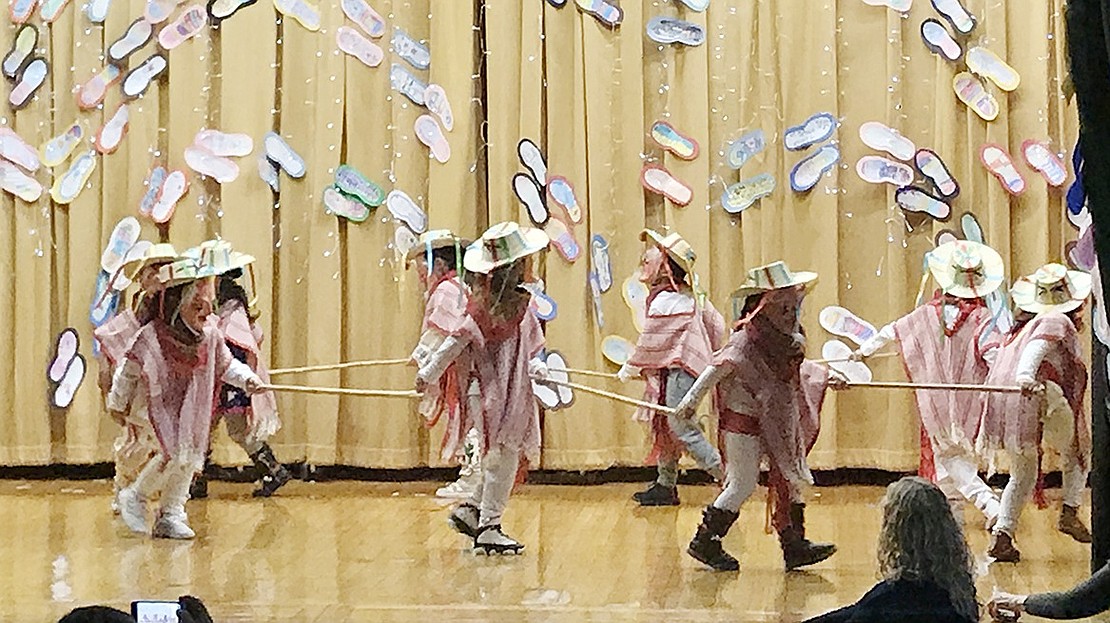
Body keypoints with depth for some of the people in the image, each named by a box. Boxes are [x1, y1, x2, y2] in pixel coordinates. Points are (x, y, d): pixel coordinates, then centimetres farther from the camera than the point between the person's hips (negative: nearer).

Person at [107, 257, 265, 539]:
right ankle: (134, 497, 2)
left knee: (190, 458, 4)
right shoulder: (150, 336, -19)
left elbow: (226, 365, 13)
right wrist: (117, 403, 5)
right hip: (157, 404, -6)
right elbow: (128, 370, -5)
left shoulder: (211, 336, -4)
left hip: (192, 408, 6)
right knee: (173, 454, -21)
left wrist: (247, 379, -5)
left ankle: (171, 515, 18)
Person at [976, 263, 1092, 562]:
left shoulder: (1019, 327, 22)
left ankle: (1002, 533, 2)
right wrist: (1026, 375, -34)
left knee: (1022, 474, 16)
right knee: (1077, 452, 19)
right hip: (1043, 396, -7)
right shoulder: (1057, 321, 1)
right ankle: (1069, 512, 9)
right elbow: (1037, 346, -18)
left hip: (1002, 398, 7)